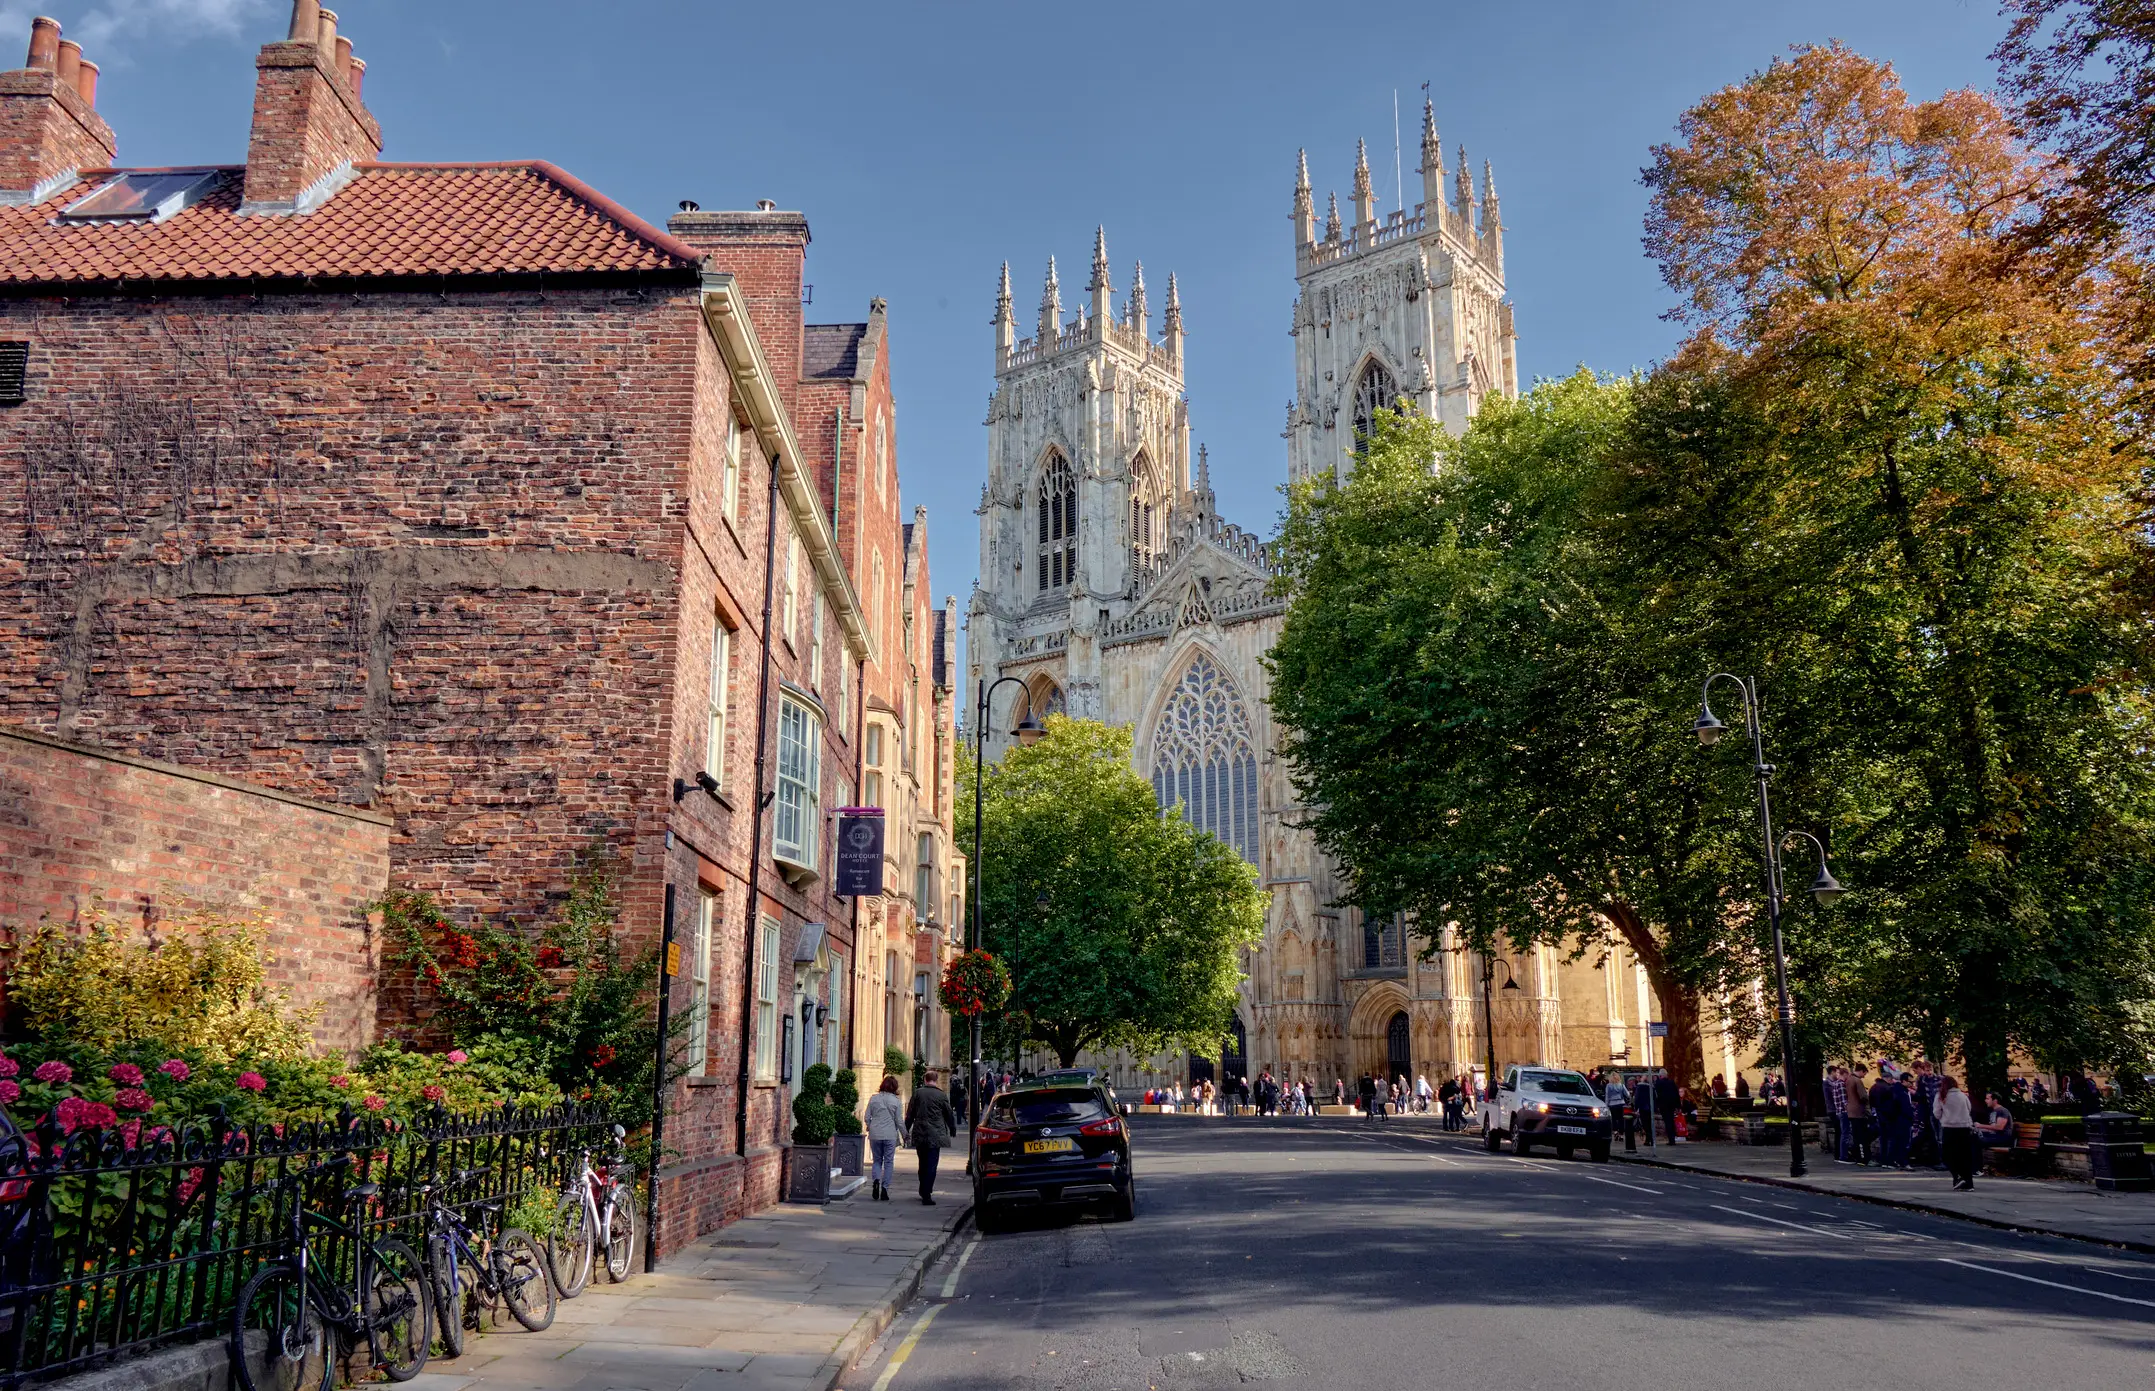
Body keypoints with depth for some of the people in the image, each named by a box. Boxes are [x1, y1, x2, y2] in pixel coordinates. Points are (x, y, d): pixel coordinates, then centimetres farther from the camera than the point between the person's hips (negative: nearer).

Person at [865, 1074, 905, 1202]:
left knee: (877, 1160, 15)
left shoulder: (873, 1098, 1)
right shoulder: (896, 1101, -4)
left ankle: (876, 1180, -11)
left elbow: (867, 1117, 4)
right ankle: (884, 1189, 3)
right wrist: (904, 1135, 12)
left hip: (875, 1135, 2)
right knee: (888, 1162, 7)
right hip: (890, 1135, -2)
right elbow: (899, 1121, -1)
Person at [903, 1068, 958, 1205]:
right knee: (931, 1165, 0)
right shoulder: (941, 1095, -5)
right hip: (935, 1136, -3)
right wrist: (953, 1129, 21)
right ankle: (927, 1195, -6)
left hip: (919, 1135, 3)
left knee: (923, 1164, 18)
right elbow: (949, 1115, 5)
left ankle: (923, 1192, 27)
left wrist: (907, 1129, 14)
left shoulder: (917, 1093, 0)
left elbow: (910, 1113, 4)